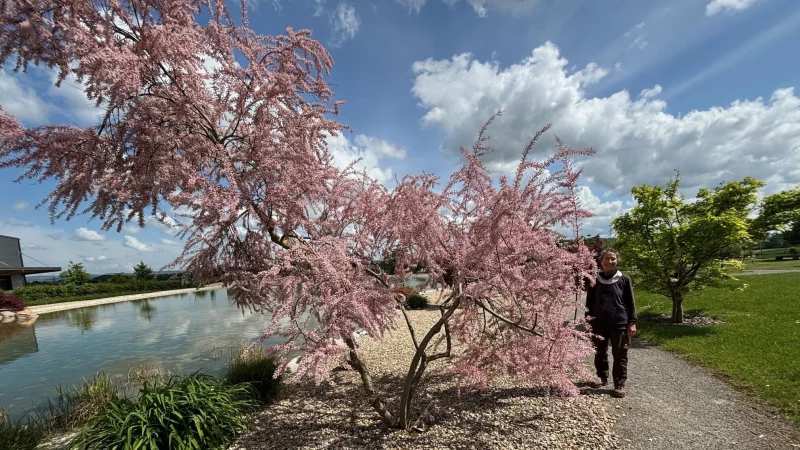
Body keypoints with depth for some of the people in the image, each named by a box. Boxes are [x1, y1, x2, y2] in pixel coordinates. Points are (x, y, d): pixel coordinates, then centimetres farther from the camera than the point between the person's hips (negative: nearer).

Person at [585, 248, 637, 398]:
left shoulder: (624, 279, -2)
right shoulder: (594, 280, 3)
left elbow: (631, 302, 1)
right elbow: (589, 302, 8)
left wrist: (632, 322, -3)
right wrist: (588, 320, 6)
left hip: (620, 324, -2)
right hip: (598, 324, 2)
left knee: (620, 356, 5)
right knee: (600, 354, 14)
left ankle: (620, 384, 15)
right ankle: (602, 377, 31)